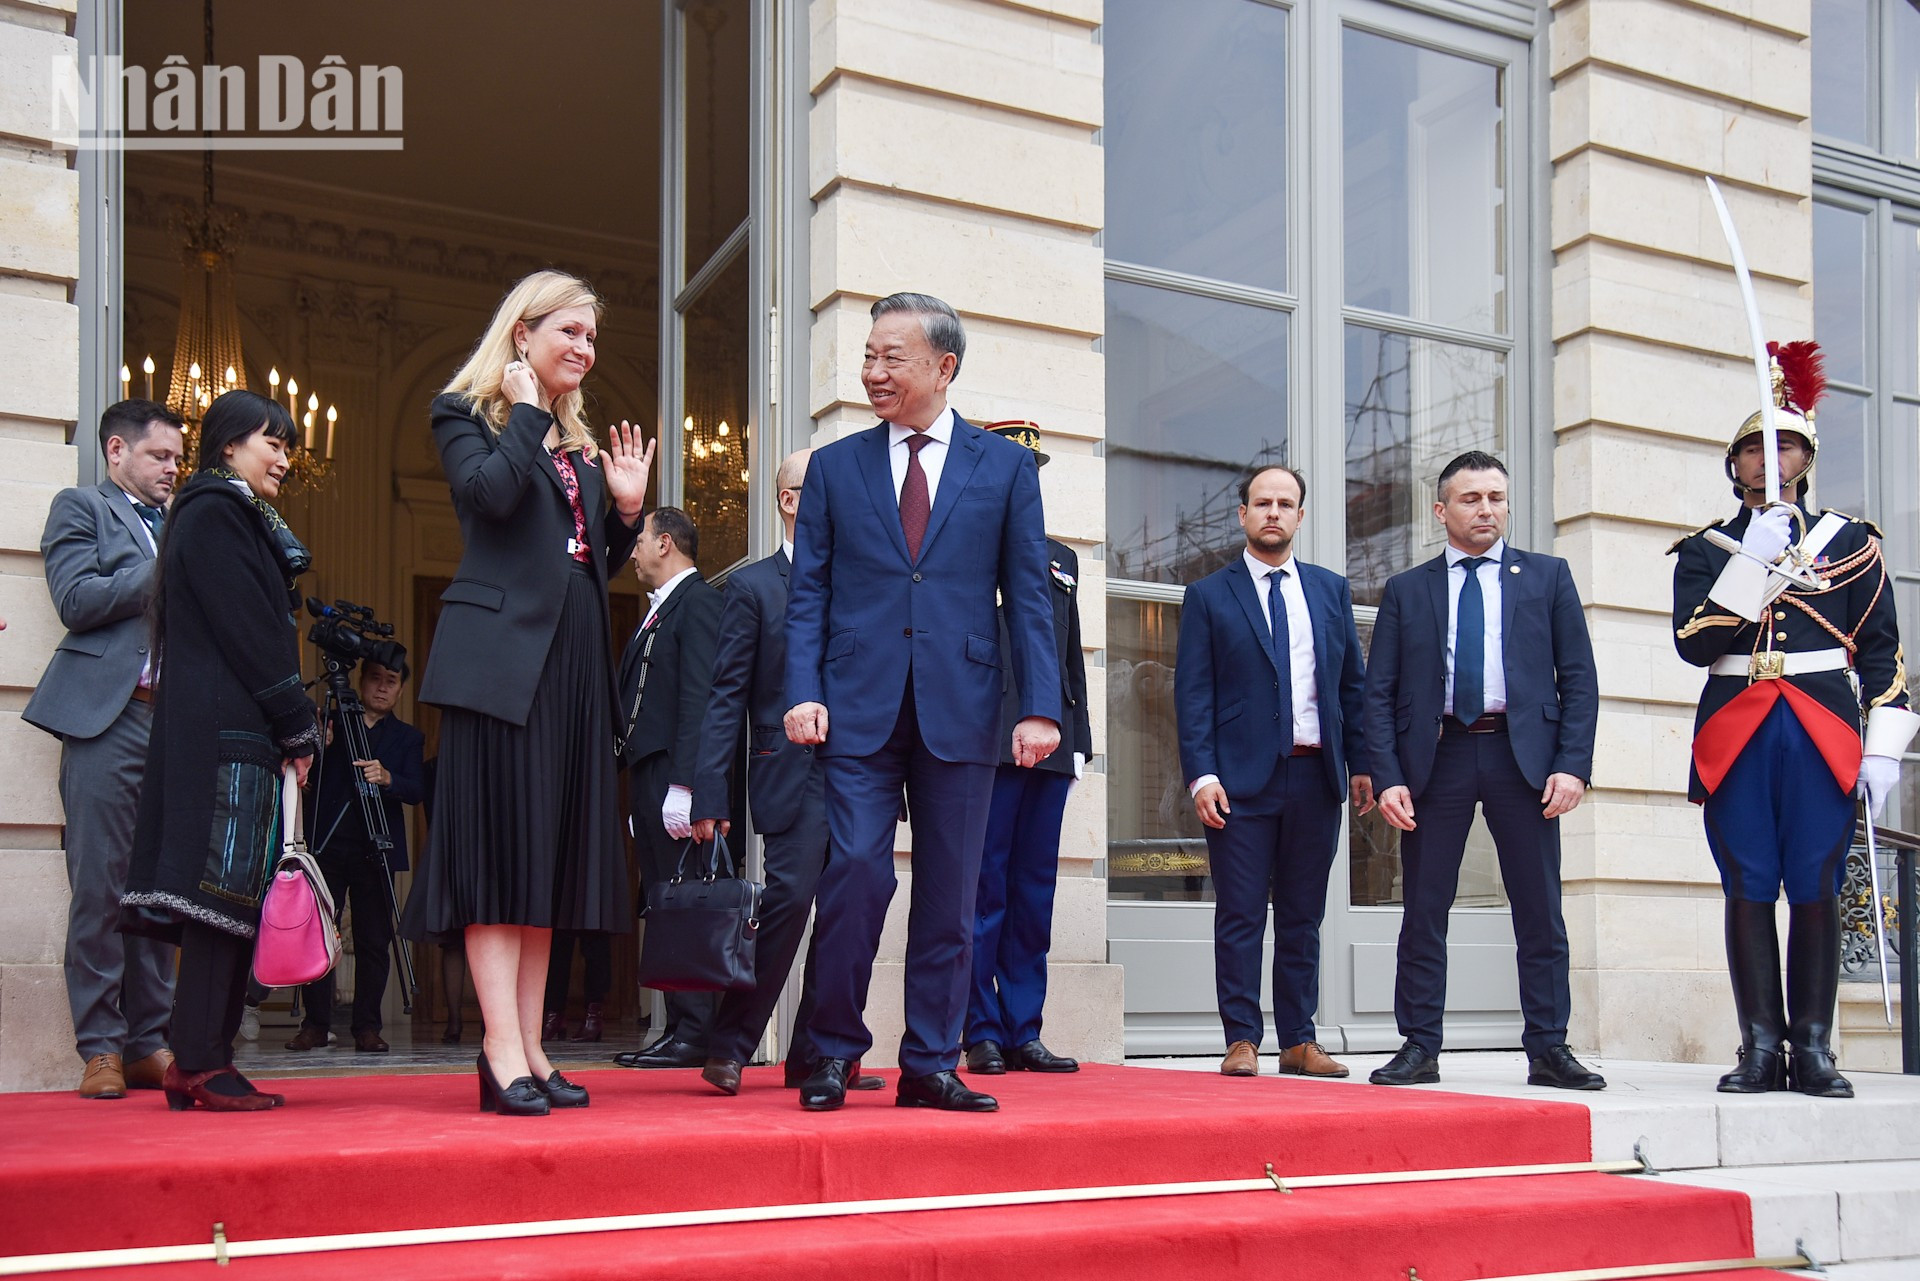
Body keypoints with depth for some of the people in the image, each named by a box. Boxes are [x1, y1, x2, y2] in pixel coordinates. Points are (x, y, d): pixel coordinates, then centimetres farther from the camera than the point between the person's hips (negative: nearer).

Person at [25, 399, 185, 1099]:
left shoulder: (179, 527, 25)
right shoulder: (80, 507, 8)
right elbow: (76, 601, -6)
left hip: (174, 719, 5)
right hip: (108, 718, -5)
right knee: (100, 886, -5)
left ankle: (148, 1043, 8)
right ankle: (100, 1048, 1)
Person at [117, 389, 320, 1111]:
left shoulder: (240, 520, 25)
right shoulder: (214, 513, -4)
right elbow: (249, 631, -11)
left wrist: (290, 728, 10)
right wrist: (298, 727, -9)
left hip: (240, 733, 10)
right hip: (227, 732, -9)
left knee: (232, 899, 5)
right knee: (227, 887, -11)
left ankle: (197, 1063, 6)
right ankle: (200, 1065, -10)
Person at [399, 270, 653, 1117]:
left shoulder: (580, 443, 23)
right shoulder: (466, 414, 4)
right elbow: (490, 491, -18)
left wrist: (626, 508, 7)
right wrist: (526, 413, -5)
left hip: (572, 664, 7)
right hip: (501, 656, -7)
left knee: (551, 855, 6)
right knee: (500, 847, -9)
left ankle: (529, 1049, 11)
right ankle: (503, 1053, -8)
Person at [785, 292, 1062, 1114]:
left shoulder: (1005, 466, 9)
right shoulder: (834, 467, 11)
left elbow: (1028, 597, 5)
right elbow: (808, 594, 8)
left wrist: (1041, 707, -5)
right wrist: (803, 693, -6)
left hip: (961, 710, 0)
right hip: (860, 707, 0)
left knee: (949, 894, 4)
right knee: (854, 878, -7)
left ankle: (930, 1065, 14)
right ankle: (835, 1053, 9)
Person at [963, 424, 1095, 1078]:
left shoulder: (1061, 558, 23)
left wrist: (1079, 739, 16)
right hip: (986, 743, -5)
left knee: (1034, 891, 7)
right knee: (983, 889, -2)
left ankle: (1025, 1031, 12)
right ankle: (983, 1032, 4)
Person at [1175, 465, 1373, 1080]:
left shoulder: (1332, 590, 14)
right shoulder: (1209, 596, 4)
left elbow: (1353, 682, 13)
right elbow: (1193, 694, -1)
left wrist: (1362, 763, 6)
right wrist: (1201, 774, -11)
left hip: (1317, 776, 3)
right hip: (1242, 777, -3)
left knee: (1302, 916, 9)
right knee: (1240, 917, -1)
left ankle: (1299, 1040, 16)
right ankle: (1242, 1040, 5)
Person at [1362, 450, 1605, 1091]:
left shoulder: (1547, 576, 11)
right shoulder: (1406, 590, 11)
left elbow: (1579, 678, 6)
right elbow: (1379, 693, 6)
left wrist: (1572, 765, -6)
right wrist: (1387, 778, -6)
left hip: (1522, 756, 0)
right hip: (1437, 756, 0)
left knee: (1540, 913, 3)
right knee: (1423, 913, 2)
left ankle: (1548, 1049, 12)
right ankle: (1419, 1048, 10)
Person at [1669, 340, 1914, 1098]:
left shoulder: (1850, 542, 10)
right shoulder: (1705, 550, 10)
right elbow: (1695, 644, -4)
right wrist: (1751, 561, -11)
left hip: (1823, 734, 0)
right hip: (1736, 736, 0)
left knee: (1816, 890, 0)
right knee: (1748, 891, 0)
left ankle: (1813, 1050, 7)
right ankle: (1761, 1048, 5)